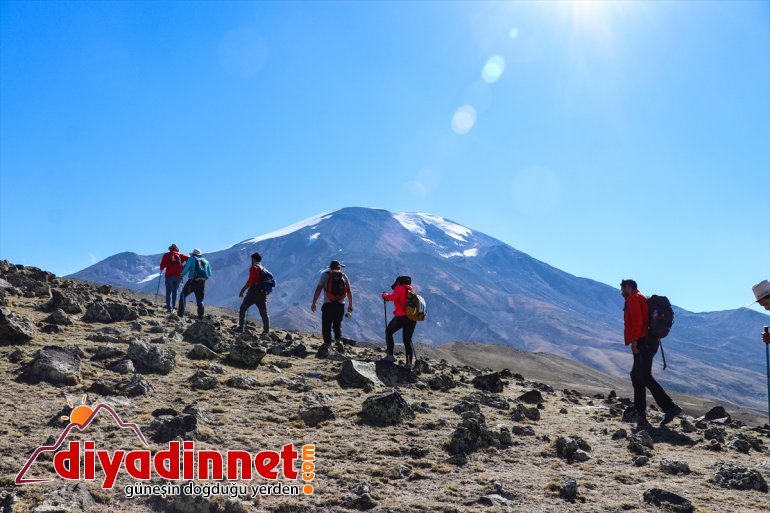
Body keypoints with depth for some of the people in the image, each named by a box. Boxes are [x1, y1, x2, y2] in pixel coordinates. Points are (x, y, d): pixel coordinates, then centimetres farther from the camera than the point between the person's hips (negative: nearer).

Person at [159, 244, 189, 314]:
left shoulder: (166, 255, 7)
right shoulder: (180, 255, 12)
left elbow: (162, 265, -1)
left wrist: (161, 269, 21)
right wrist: (184, 267, 9)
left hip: (169, 275, -2)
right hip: (178, 276, 2)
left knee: (169, 292, 0)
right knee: (175, 291, 16)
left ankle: (169, 308, -10)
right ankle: (173, 307, 15)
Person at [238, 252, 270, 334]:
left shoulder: (254, 268, -5)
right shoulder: (264, 269, 17)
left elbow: (250, 281, -15)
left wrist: (242, 290, -12)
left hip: (254, 292, -6)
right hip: (263, 294, 7)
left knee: (243, 309, 5)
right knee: (264, 313, 12)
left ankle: (241, 328, -1)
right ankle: (266, 330, 7)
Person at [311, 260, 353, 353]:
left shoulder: (325, 274, 4)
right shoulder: (344, 276, 10)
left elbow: (318, 289, -4)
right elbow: (349, 292, 7)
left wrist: (314, 303, -2)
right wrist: (350, 305, 15)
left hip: (328, 304, -3)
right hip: (340, 305, 3)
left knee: (326, 326, 4)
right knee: (338, 325, 16)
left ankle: (327, 344, 0)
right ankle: (338, 340, -1)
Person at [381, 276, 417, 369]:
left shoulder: (399, 288, -1)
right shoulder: (410, 291, 21)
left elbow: (393, 297, -16)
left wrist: (385, 295, 2)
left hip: (401, 317, -6)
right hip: (412, 318, 6)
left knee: (388, 332, 15)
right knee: (408, 340, 11)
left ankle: (390, 355, 5)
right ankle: (409, 363, 2)